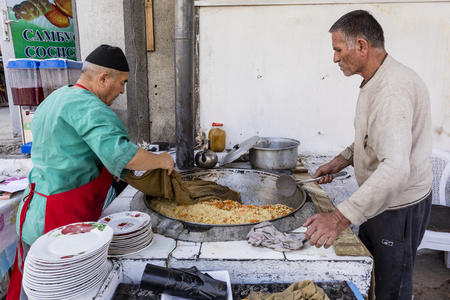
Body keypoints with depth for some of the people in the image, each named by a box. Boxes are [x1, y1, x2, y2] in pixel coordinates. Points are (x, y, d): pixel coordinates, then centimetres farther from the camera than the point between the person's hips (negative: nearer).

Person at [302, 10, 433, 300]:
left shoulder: (393, 89, -29)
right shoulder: (377, 81, 6)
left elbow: (396, 168, -40)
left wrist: (341, 217, -43)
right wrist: (342, 160, 6)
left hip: (399, 207, -9)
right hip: (378, 199, 9)